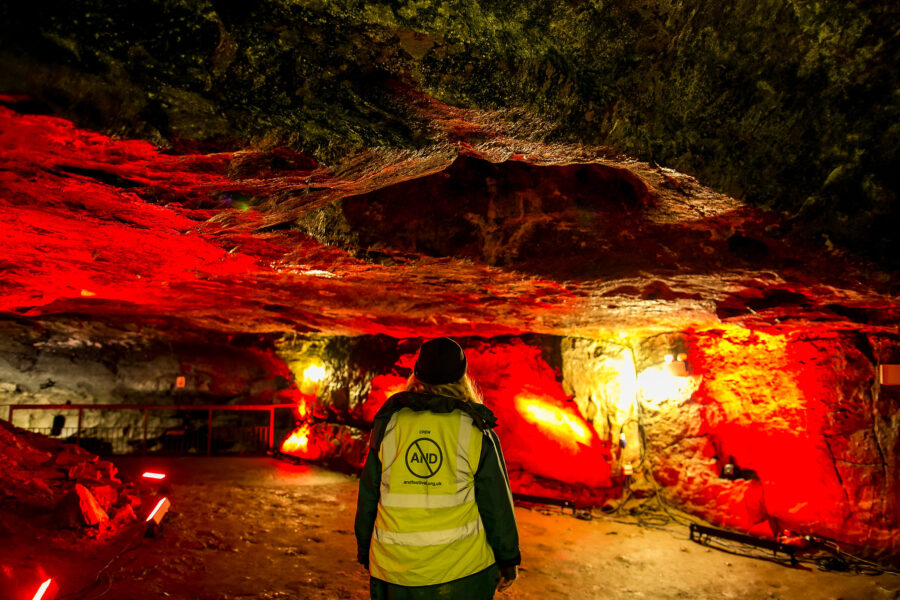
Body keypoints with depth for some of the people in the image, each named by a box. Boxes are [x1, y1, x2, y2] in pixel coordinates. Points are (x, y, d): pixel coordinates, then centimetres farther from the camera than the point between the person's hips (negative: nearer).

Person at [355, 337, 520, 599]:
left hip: (396, 569, 2)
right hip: (461, 568, -1)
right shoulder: (476, 431, -8)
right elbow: (496, 502, -3)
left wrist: (365, 551, 18)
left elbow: (368, 495, 5)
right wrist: (508, 559, 10)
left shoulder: (388, 423, -2)